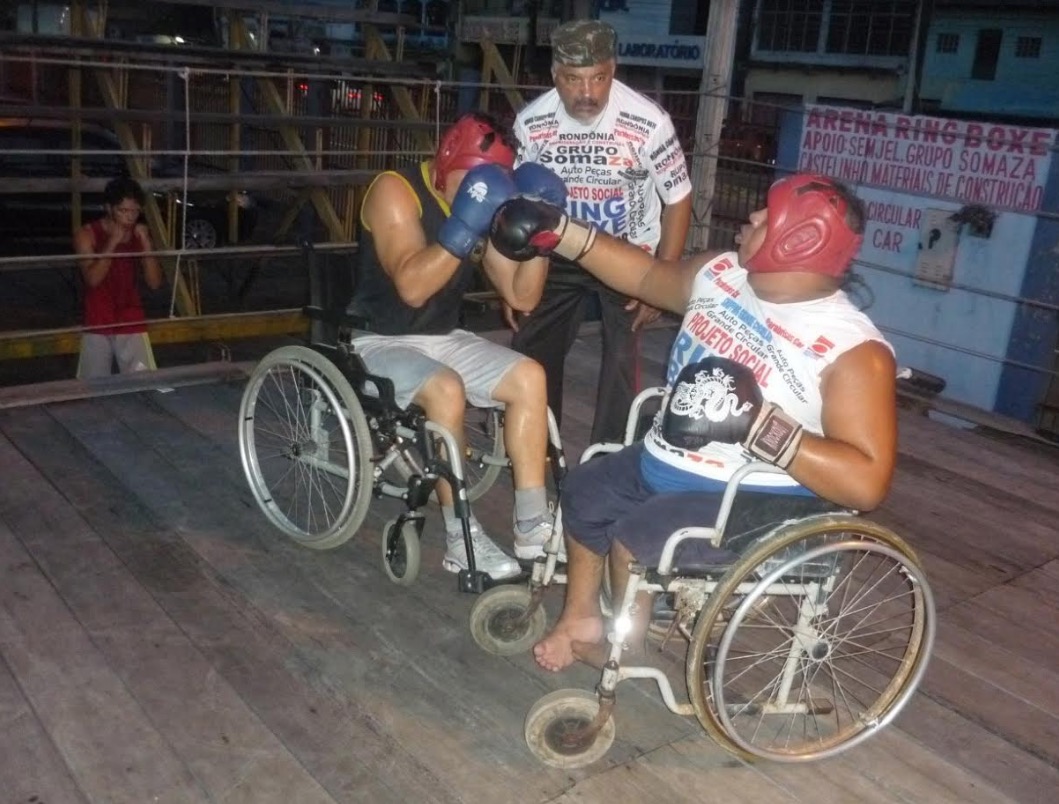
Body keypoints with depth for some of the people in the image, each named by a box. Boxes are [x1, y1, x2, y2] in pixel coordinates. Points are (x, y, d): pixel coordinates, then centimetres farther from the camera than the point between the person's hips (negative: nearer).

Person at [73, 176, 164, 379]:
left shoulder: (139, 234, 1)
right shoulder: (87, 234, -7)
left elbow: (155, 283, -5)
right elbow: (92, 279, -20)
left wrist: (146, 243, -15)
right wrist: (112, 242, -23)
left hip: (132, 325, 2)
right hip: (98, 326, -1)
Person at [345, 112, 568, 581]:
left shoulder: (484, 206, 2)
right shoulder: (396, 191, -16)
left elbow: (522, 297, -1)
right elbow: (412, 287, -31)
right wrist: (465, 227, -36)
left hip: (442, 339, 7)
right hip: (379, 341, -7)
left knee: (530, 378, -11)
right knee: (447, 390, -33)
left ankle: (532, 525, -7)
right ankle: (461, 541, -22)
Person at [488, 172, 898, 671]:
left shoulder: (853, 349, -24)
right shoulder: (720, 274, -2)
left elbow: (866, 483, -29)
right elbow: (647, 275, 16)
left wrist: (758, 422, -36)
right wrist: (557, 231, 10)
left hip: (758, 498, -8)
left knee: (634, 539, -21)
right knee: (583, 493, 15)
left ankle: (625, 638, 10)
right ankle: (581, 617, 33)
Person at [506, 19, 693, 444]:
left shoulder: (648, 122, -23)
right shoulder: (531, 122, -16)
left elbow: (678, 200, -11)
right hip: (561, 255, 3)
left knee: (623, 360, -12)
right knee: (530, 351, 5)